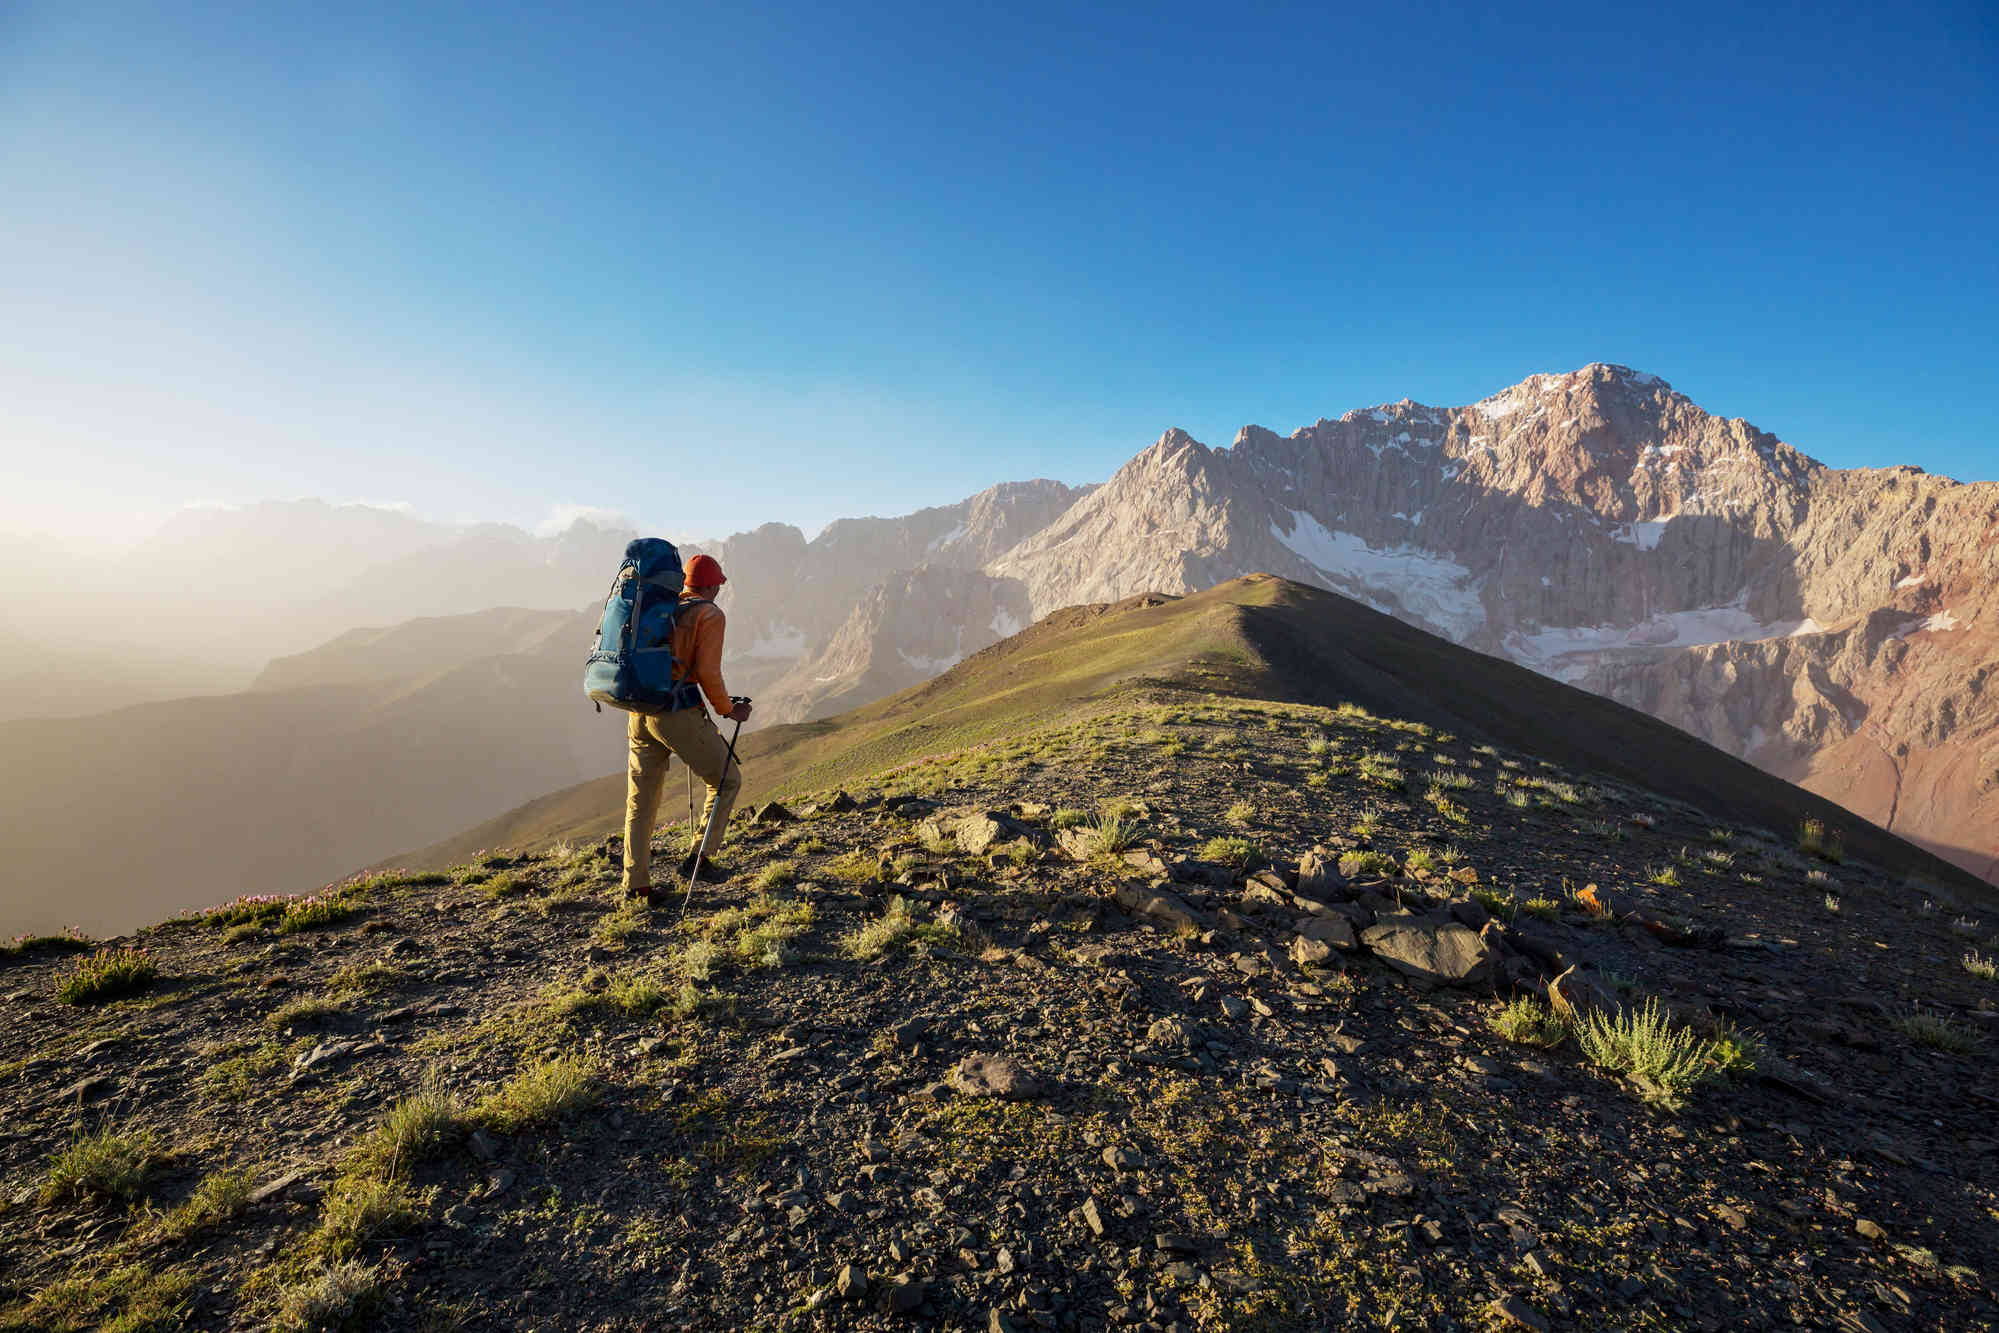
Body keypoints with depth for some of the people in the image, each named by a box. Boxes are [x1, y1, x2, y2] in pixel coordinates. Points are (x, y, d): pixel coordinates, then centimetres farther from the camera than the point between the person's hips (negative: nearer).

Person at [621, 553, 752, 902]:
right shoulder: (710, 615, -4)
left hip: (639, 712, 7)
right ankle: (698, 857, 5)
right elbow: (708, 672, -13)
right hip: (678, 714, -7)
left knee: (640, 800, 14)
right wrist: (728, 709, 1)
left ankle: (635, 884, 18)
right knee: (726, 780, 12)